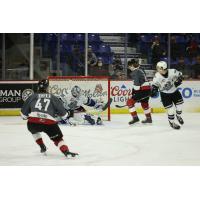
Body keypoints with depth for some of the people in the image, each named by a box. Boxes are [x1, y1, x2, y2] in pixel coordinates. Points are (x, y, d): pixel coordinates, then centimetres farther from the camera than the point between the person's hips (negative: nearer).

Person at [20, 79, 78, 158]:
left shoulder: (32, 97, 19)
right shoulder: (53, 98, 17)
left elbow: (24, 112, 23)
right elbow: (61, 110, 19)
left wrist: (25, 116, 44)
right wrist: (65, 115, 39)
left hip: (33, 122, 2)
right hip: (49, 122, -1)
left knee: (34, 130, 36)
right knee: (58, 138, 8)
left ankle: (42, 147, 33)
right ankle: (66, 152, -15)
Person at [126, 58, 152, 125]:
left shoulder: (135, 72, -11)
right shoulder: (140, 70, 20)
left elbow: (136, 84, -18)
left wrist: (134, 93, -13)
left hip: (143, 90, -10)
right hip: (148, 89, 10)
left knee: (130, 102, -7)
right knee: (144, 103, 30)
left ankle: (135, 117, -10)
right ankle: (149, 118, 41)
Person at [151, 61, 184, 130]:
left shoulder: (172, 72, -20)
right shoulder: (157, 76, -20)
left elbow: (180, 75, -2)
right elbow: (155, 84, -6)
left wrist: (178, 80, -19)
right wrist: (154, 89, -23)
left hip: (174, 91, 2)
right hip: (165, 94, -2)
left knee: (179, 105, 5)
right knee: (170, 109, -6)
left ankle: (178, 116, 37)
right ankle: (171, 122, 14)